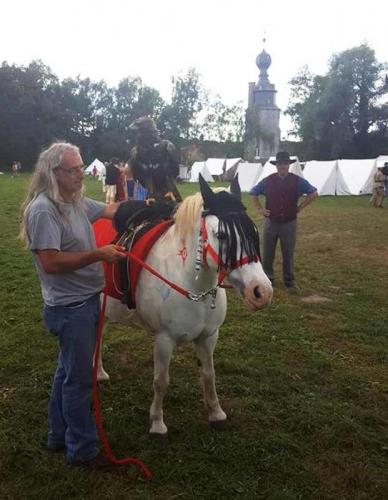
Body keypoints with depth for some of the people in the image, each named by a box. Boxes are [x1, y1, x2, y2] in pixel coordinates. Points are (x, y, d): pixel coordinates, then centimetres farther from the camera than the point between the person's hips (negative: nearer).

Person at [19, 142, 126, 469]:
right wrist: (99, 254, -25)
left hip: (87, 300, 9)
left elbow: (111, 210, 19)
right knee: (79, 379, 3)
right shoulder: (43, 210, -21)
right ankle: (82, 450, 20)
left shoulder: (77, 202, 6)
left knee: (69, 371, 20)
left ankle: (59, 436, 37)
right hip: (70, 308, -9)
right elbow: (50, 263, -27)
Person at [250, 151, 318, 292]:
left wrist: (300, 207, 1)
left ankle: (289, 280, 18)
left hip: (289, 223, -1)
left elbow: (313, 193, 5)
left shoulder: (297, 181, -1)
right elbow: (253, 193, 15)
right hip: (270, 222, 1)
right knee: (267, 253, 8)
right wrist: (259, 209, 5)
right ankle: (267, 277, 23)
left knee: (288, 254, 6)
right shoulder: (267, 181, 1)